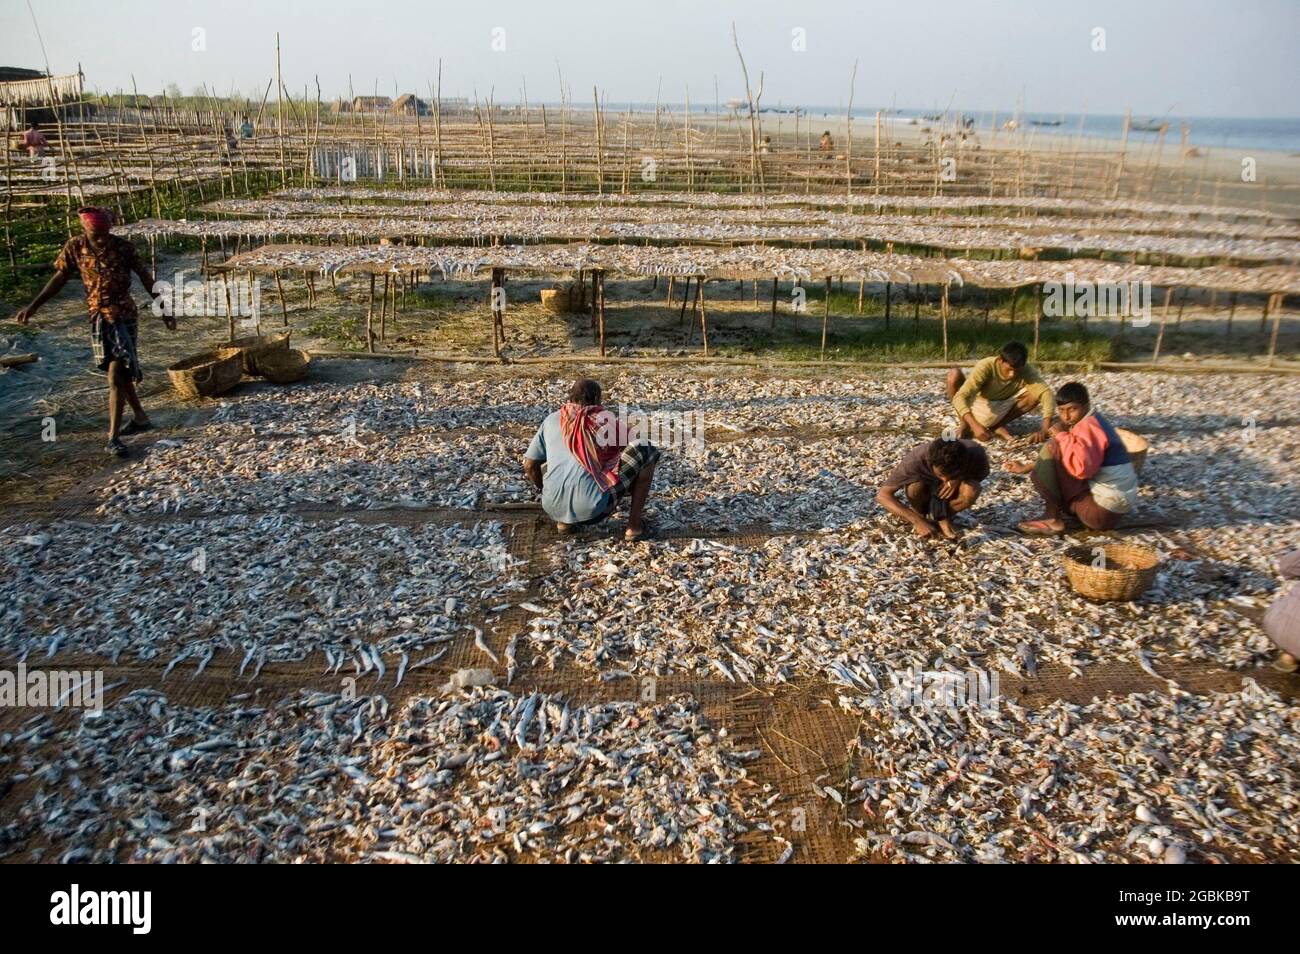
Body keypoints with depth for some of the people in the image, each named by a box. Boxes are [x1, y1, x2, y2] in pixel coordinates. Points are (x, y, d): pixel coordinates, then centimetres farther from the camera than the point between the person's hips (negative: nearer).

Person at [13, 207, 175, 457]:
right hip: (98, 317, 4)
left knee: (116, 376, -10)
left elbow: (146, 278, -2)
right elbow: (59, 278, 7)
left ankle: (114, 436, -7)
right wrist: (33, 306, 5)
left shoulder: (123, 247, -9)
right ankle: (140, 418, 31)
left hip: (123, 316, -4)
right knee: (119, 372, 14)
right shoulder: (75, 247, -1)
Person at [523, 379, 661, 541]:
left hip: (553, 508, 4)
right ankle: (635, 525, 8)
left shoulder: (551, 420, 16)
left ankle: (564, 521, 17)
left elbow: (529, 466, 17)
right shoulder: (605, 419, 9)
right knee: (647, 450, 8)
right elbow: (628, 450, 22)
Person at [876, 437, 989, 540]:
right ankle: (920, 514, -3)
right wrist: (918, 521, -43)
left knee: (971, 490, -32)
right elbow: (882, 495, -35)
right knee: (915, 487, -35)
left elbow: (982, 473, -8)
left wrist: (958, 479, -29)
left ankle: (943, 517, -3)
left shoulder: (975, 454, -32)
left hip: (953, 487, 1)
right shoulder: (915, 460, -37)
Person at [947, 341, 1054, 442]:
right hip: (976, 408, -2)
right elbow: (959, 397, -40)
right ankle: (964, 425, -11)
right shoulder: (986, 366, -32)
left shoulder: (1026, 371, -23)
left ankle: (998, 425, -3)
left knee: (1035, 393, -22)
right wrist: (975, 426, -54)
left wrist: (1045, 430, -44)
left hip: (998, 412, 3)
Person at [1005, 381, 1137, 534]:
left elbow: (1081, 467, -33)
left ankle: (1053, 519, -9)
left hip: (1102, 509, -11)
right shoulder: (1091, 422, 14)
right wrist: (1027, 467, 17)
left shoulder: (1088, 426, -18)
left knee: (1050, 450, -15)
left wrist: (1062, 436, -18)